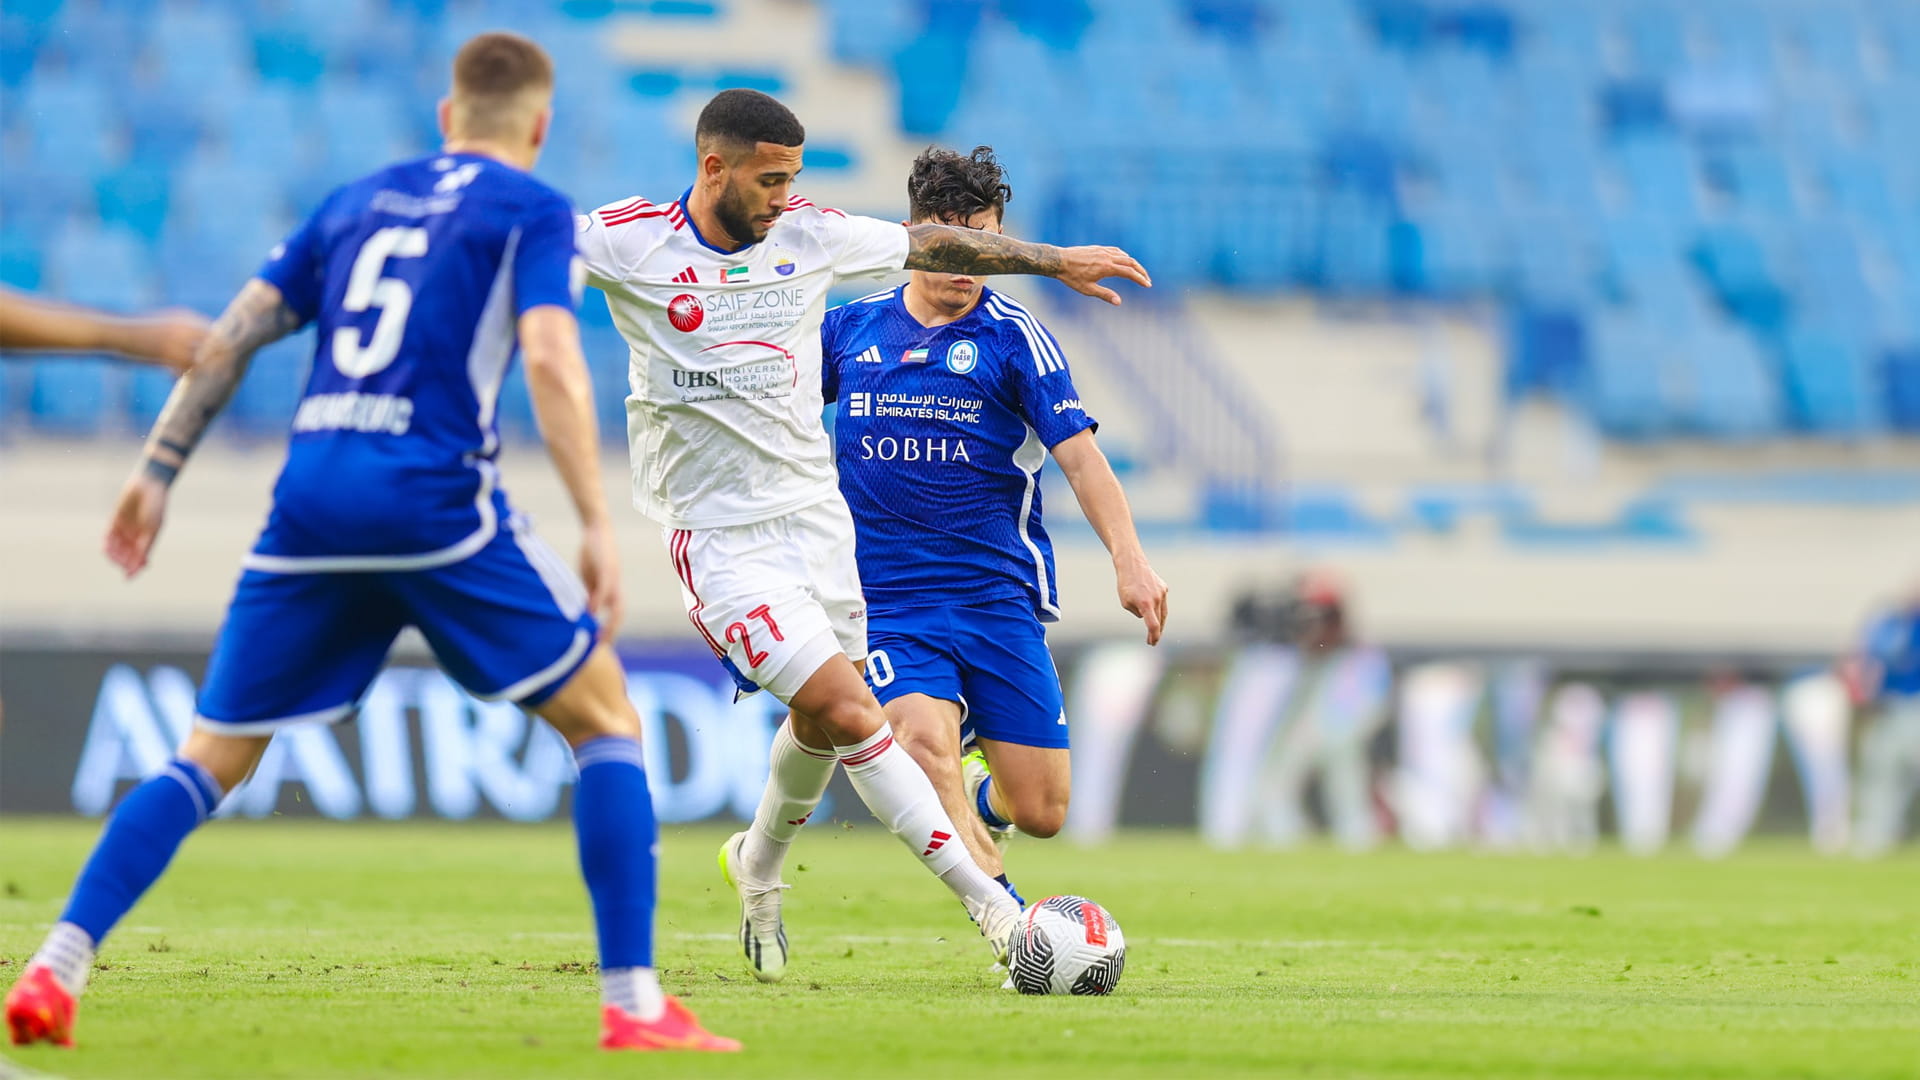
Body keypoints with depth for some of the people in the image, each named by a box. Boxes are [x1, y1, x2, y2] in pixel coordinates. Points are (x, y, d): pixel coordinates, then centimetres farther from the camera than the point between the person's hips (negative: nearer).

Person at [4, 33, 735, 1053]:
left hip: (310, 499, 5)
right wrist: (597, 526, -12)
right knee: (606, 722, 7)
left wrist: (157, 472, 20)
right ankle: (632, 1001, -3)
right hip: (433, 499, -4)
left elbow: (232, 335, 16)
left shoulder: (358, 200, 21)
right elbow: (549, 357, -9)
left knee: (209, 761, 13)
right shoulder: (533, 210, 6)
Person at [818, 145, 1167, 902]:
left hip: (997, 596, 0)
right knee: (924, 741, -28)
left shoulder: (1012, 336, -1)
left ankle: (978, 801, 36)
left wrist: (1128, 558, -24)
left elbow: (1079, 455, -10)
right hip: (886, 600, 0)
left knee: (1039, 811, -2)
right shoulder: (852, 327, 7)